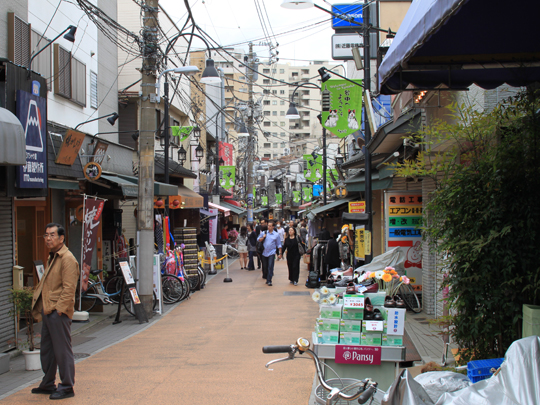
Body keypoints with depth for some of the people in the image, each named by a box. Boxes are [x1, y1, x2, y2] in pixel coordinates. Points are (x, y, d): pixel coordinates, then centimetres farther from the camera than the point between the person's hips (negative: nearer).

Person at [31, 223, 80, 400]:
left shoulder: (68, 259, -13)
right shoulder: (52, 258, 18)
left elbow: (69, 288, -19)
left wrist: (59, 309, -21)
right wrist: (40, 308, 19)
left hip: (58, 313, -10)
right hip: (47, 311, 10)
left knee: (62, 350, -3)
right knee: (46, 350, 17)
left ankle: (67, 387, 4)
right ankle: (48, 384, 29)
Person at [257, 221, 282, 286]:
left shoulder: (276, 235, 2)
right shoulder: (264, 233, 6)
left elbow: (279, 245, 5)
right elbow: (258, 240, 9)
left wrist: (280, 253, 3)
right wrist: (263, 237, -9)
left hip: (271, 253, -3)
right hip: (264, 253, 3)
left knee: (270, 267, -10)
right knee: (265, 267, 10)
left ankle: (269, 280, -9)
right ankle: (266, 277, 26)